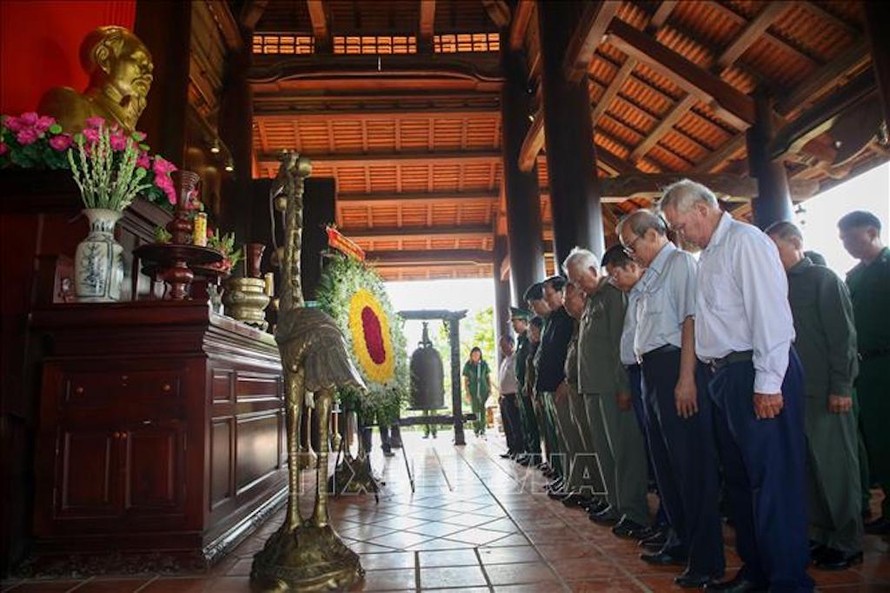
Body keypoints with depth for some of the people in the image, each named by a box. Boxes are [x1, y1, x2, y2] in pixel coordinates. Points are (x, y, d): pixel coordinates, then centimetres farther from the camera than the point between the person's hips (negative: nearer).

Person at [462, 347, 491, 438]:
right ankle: (476, 429, 12)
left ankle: (482, 429, 9)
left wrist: (490, 388, 7)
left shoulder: (484, 364, 4)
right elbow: (465, 379, 2)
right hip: (473, 391, -1)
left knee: (483, 410, 1)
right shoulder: (468, 365, 0)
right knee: (475, 410, 2)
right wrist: (467, 391, -3)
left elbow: (488, 377, 11)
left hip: (484, 390, 1)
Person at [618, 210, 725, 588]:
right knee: (664, 462, 17)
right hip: (652, 372, 10)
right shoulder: (650, 276, 17)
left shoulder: (680, 262, -7)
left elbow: (690, 321, -16)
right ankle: (682, 543, 32)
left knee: (691, 464, -2)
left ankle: (706, 561, 9)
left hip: (674, 367, -10)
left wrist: (686, 378, -21)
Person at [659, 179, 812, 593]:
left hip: (756, 374, -10)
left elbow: (770, 312, -17)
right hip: (725, 374, 10)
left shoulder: (745, 242, -10)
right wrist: (716, 373, 11)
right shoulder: (709, 254, 17)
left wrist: (767, 382, -19)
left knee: (772, 479, -2)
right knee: (738, 477, 16)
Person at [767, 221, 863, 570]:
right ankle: (819, 534, 23)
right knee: (807, 466, 12)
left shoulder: (824, 279, -4)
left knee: (835, 467, 1)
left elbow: (843, 335, -10)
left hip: (825, 391, -7)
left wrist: (841, 386, -15)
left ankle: (847, 543, 13)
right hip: (794, 390, 7)